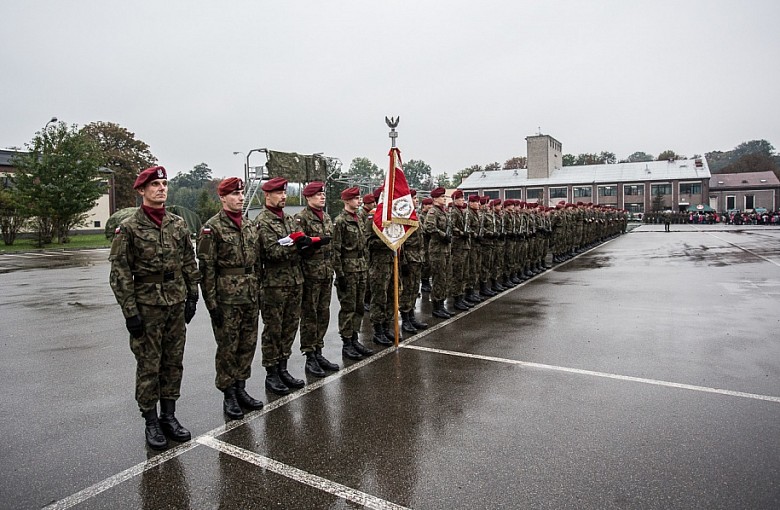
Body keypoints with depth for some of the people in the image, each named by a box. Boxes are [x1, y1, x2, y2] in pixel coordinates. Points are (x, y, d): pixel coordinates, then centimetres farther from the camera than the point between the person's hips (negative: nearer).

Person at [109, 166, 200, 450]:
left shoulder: (178, 225, 6)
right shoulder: (129, 229, -6)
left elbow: (190, 264, 11)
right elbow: (120, 274, -8)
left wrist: (192, 297, 8)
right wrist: (130, 312, -11)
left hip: (177, 306, 4)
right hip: (147, 307, -4)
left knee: (173, 363, 11)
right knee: (148, 366, 5)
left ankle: (169, 416, 26)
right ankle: (151, 422, 19)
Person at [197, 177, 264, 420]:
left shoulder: (250, 226, 11)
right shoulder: (212, 227, -8)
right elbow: (206, 268, -11)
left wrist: (259, 291, 13)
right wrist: (211, 302, -14)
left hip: (251, 297, 6)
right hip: (227, 299, -6)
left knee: (248, 345, 13)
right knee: (227, 348, 4)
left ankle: (240, 389, 27)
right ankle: (229, 395, 18)